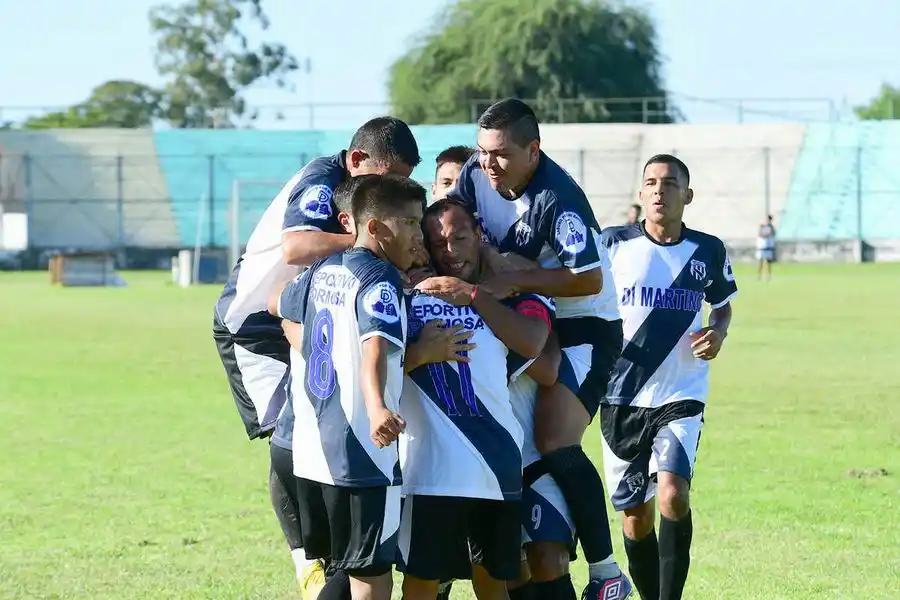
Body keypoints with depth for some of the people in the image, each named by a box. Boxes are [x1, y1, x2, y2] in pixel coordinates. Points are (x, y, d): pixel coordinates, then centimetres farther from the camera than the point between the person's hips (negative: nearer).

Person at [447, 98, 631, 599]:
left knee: (556, 445, -22)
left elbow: (589, 279, -28)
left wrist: (512, 281, -31)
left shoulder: (556, 199, -26)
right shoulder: (476, 177, -4)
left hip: (584, 330, -8)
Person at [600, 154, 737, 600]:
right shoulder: (613, 244, -1)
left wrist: (718, 334, -3)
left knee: (672, 493, -23)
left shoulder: (709, 251, 2)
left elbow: (722, 307, 19)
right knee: (634, 515, 5)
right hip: (622, 396, 1)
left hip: (681, 396, -1)